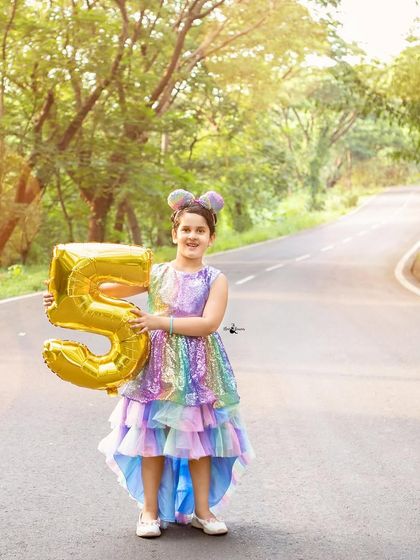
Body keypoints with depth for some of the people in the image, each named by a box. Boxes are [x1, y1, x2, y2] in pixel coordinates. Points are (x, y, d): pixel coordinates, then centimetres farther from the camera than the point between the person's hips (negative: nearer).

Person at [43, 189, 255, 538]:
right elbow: (110, 289, 2)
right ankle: (150, 510, 13)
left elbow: (208, 324, -14)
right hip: (157, 364, 1)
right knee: (152, 436, 2)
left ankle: (202, 510, 18)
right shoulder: (156, 274, 4)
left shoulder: (216, 280, -1)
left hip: (199, 368, -1)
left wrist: (162, 321, -19)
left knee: (199, 437, 6)